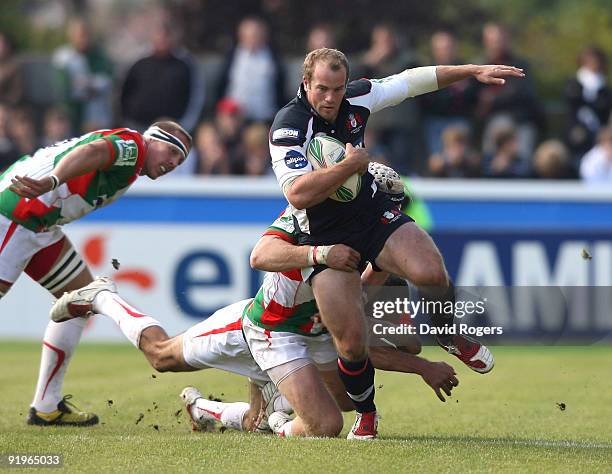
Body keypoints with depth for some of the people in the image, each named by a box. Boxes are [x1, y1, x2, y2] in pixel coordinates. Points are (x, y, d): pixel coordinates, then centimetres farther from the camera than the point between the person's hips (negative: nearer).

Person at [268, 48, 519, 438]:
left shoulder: (357, 98, -4)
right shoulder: (288, 127, -21)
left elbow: (413, 80, 11)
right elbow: (298, 194, -33)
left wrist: (474, 71, 12)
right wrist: (351, 164, -28)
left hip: (374, 215, 4)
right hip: (325, 239, -4)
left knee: (431, 272, -25)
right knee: (351, 343, -12)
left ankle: (450, 337, 9)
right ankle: (366, 414, 19)